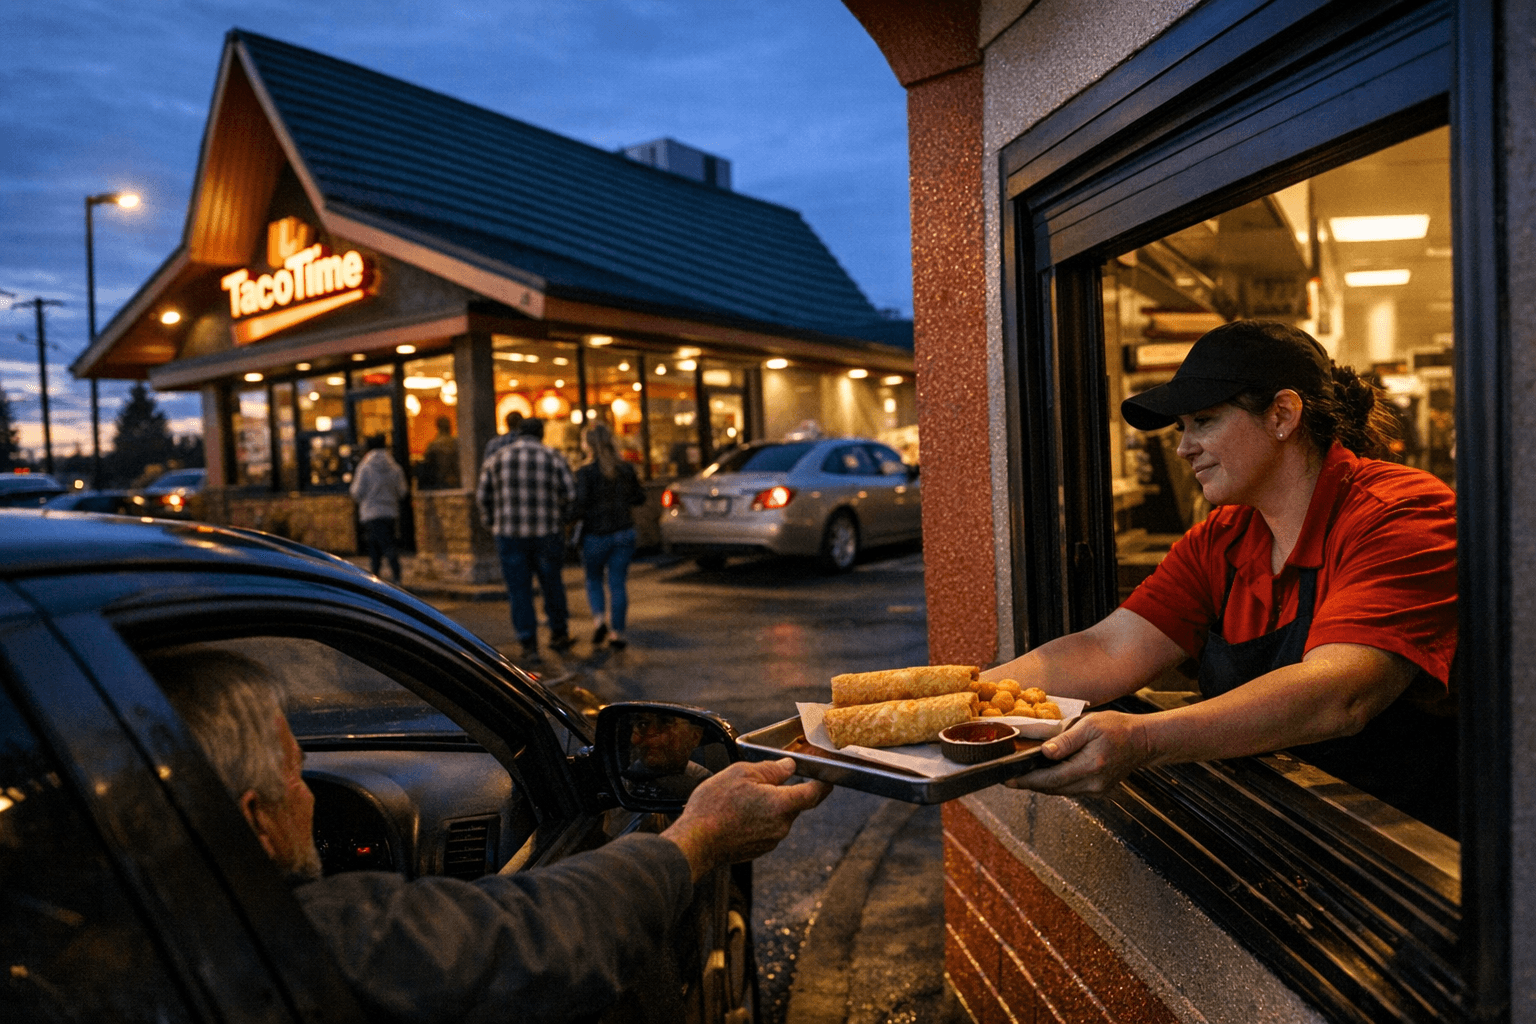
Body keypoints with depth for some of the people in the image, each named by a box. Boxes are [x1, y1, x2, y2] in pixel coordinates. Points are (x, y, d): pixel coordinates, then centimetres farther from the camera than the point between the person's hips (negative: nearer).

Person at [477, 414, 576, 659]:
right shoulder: (552, 457, 1)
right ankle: (559, 635, 26)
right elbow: (570, 494, -4)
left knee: (519, 590, 6)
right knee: (552, 585, 15)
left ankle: (529, 645, 6)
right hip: (547, 533, 0)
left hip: (510, 534, 0)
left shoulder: (496, 458, 5)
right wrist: (560, 520, 11)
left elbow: (483, 496, 4)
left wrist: (491, 524, 16)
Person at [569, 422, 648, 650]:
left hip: (596, 535, -3)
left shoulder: (585, 473, -14)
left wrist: (568, 515, 1)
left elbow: (579, 507, -19)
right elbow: (639, 498, 9)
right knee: (618, 583, 7)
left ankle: (599, 617, -2)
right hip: (624, 533, 3)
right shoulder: (626, 469, -1)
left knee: (593, 580, 18)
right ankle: (617, 632, 7)